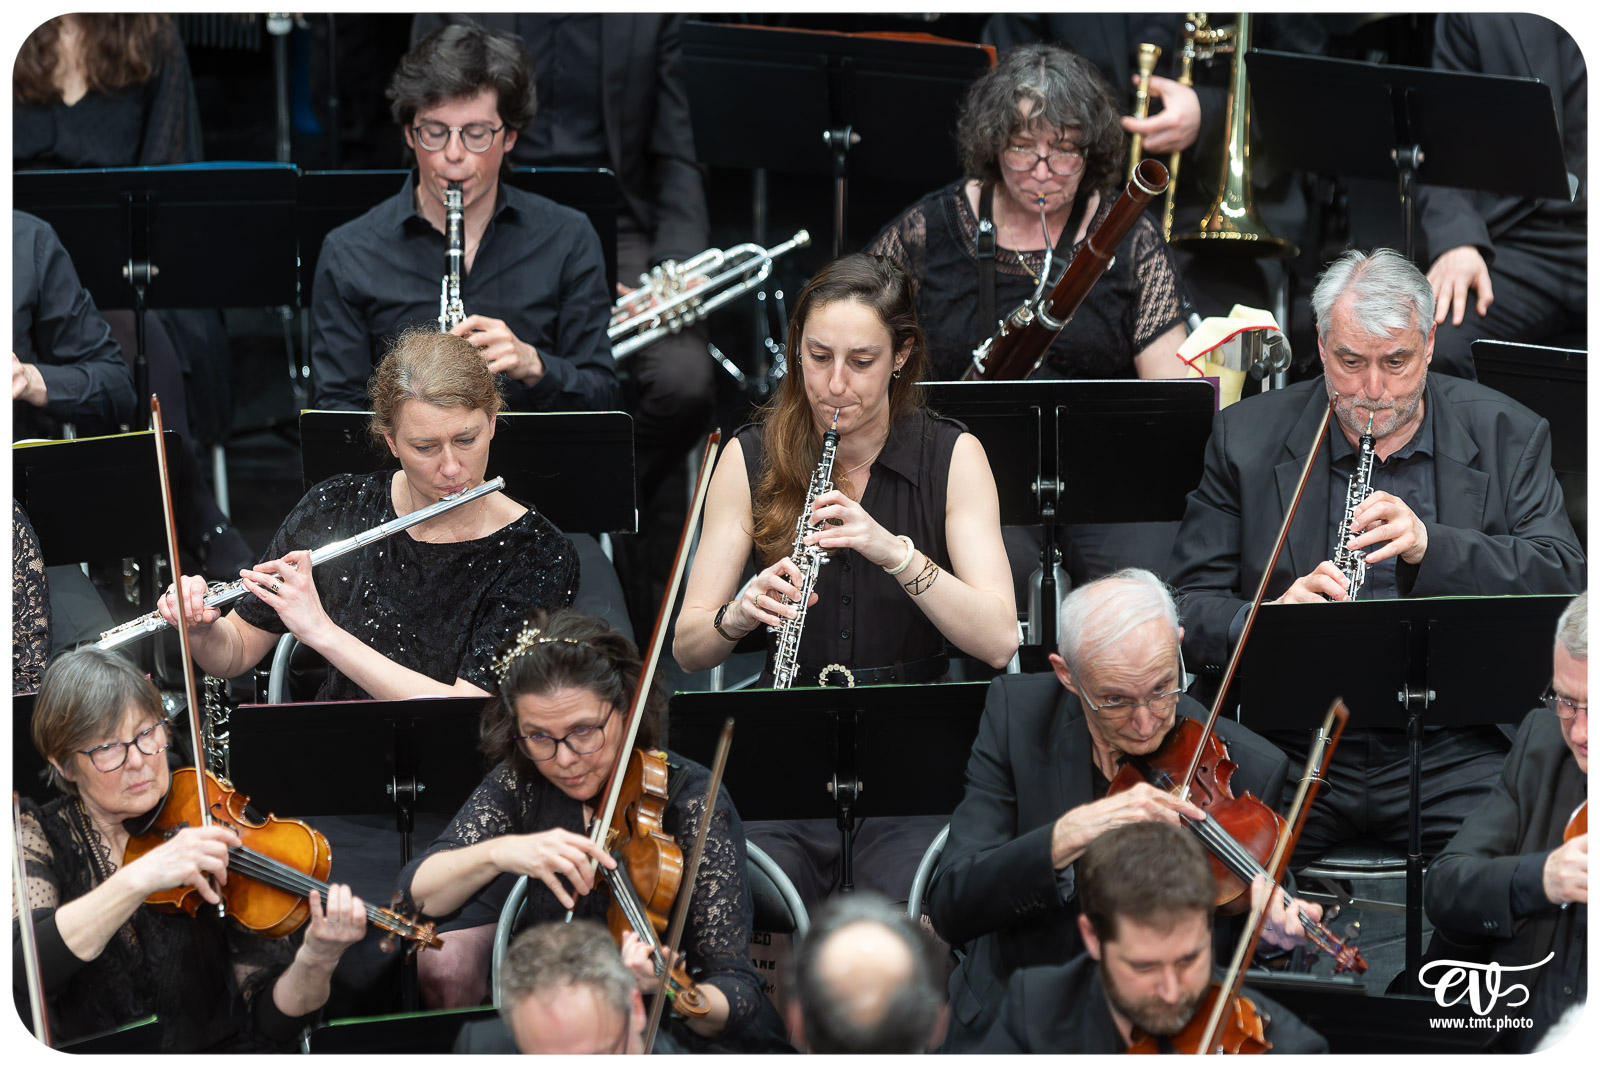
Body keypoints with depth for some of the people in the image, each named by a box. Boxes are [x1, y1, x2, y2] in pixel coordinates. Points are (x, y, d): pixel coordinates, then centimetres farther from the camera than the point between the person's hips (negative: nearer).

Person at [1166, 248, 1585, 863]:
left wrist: (1431, 545, -17)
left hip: (1451, 753, 0)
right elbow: (1188, 604, 5)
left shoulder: (1506, 437, 7)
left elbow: (1566, 579, -2)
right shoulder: (1246, 438, 7)